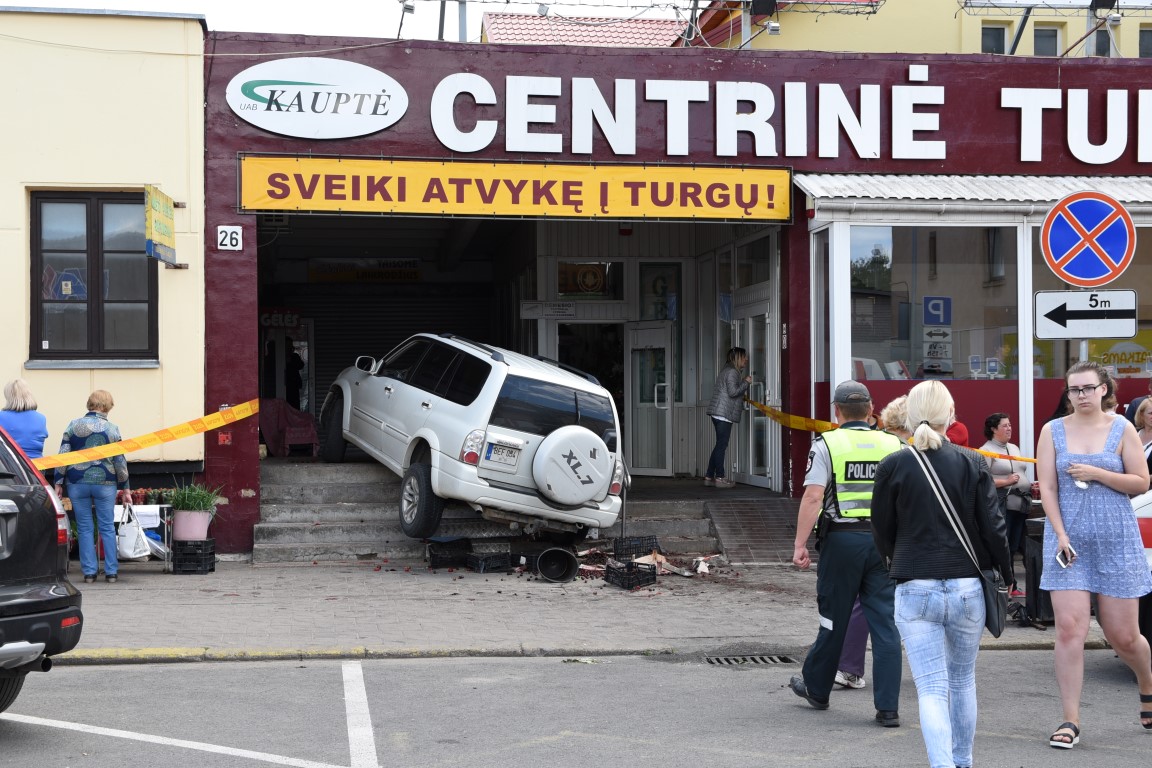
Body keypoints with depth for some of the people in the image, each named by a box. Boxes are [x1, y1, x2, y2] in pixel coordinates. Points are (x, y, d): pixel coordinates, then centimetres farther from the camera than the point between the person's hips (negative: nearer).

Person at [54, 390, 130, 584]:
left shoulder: (73, 426, 2)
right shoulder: (112, 429, 0)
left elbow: (63, 455, 0)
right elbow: (119, 461, 3)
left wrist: (59, 483, 4)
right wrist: (124, 487, 11)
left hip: (77, 483, 1)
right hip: (105, 483, -1)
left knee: (84, 528, 6)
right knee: (107, 528, 6)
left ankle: (89, 572, 5)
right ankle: (111, 571, 7)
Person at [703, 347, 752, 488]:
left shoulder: (726, 370, 21)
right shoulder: (732, 372, -11)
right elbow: (733, 392, -19)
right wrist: (746, 382, -7)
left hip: (718, 413, 10)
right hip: (724, 413, -10)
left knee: (720, 445, 12)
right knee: (721, 445, -7)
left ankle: (709, 476, 12)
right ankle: (720, 477, -5)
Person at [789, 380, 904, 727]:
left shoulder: (827, 444, -5)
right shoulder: (893, 445, 6)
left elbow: (813, 496, -13)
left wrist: (800, 544, -11)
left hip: (842, 539, -2)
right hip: (885, 540, 2)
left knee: (834, 619, 12)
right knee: (885, 624, 4)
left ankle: (816, 688, 30)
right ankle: (888, 708, 3)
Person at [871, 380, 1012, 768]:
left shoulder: (893, 466, -4)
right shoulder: (971, 464, -2)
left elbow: (882, 532, 4)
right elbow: (993, 527, -2)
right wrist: (1004, 573, 13)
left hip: (915, 590, -2)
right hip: (966, 587, 2)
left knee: (932, 689, -2)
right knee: (962, 680, 20)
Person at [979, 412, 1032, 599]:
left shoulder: (1014, 448, 19)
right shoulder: (986, 451, -6)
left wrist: (1030, 486, 11)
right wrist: (1006, 481, -18)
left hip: (1020, 504, 8)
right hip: (1002, 505, -8)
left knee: (1013, 548, 10)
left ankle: (1011, 586, 16)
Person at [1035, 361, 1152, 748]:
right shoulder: (1053, 431, 4)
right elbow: (1047, 488, 0)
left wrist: (1096, 474, -13)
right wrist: (1061, 536, -10)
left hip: (1116, 541, 0)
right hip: (1068, 540, 0)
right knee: (1069, 630, -8)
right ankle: (1070, 722, -2)